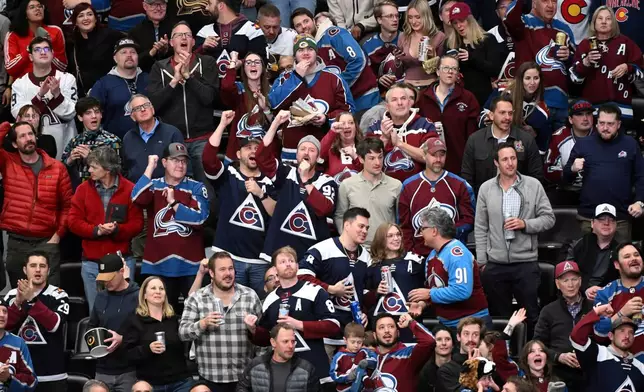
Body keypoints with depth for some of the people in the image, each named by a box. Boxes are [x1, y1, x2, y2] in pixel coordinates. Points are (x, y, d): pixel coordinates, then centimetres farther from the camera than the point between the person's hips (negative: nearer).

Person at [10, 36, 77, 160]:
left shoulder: (67, 79, 2)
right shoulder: (20, 83, 3)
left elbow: (70, 113, -4)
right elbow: (17, 114, -9)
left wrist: (57, 94, -19)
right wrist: (40, 95, -19)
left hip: (63, 144, 0)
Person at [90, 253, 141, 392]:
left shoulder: (137, 297, -7)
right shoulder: (100, 297, 11)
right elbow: (91, 326, 21)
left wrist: (123, 339, -22)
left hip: (128, 371, -5)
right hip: (103, 370, 5)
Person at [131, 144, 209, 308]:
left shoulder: (196, 188, 2)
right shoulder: (153, 186, 7)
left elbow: (199, 218, -11)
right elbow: (137, 198, -14)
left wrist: (174, 203, -12)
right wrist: (150, 167, -12)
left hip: (190, 265, -1)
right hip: (158, 265, 1)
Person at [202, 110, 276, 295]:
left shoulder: (268, 182, 11)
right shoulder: (226, 175, 6)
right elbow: (208, 157, -12)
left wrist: (261, 193, -10)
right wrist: (223, 124, -11)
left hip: (260, 259, 2)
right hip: (229, 256, -2)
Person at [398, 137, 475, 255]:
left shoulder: (459, 185, 5)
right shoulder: (409, 186, 8)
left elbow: (469, 220, 3)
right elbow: (404, 225, 8)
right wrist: (409, 253, -2)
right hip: (420, 257, 1)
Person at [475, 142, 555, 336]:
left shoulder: (533, 185, 0)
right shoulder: (486, 188, 4)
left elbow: (548, 218, 3)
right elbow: (480, 228, 6)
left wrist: (525, 224, -14)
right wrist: (481, 261, 3)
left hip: (526, 262, -2)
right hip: (495, 264, 2)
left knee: (531, 315, 3)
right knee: (499, 317, 10)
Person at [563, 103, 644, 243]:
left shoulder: (630, 145, 6)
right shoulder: (583, 144, 7)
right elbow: (566, 177, 10)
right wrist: (573, 169, -12)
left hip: (621, 217, 0)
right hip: (589, 217, 0)